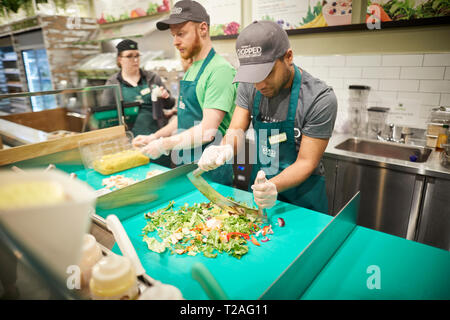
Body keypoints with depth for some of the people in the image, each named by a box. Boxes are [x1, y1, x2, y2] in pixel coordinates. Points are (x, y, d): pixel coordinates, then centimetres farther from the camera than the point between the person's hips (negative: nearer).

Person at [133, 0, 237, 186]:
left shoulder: (220, 70, -18)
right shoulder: (192, 70, 12)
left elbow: (207, 131, -25)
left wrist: (164, 145, -17)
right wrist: (154, 137, 8)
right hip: (185, 164, 8)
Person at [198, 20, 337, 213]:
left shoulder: (321, 99, -24)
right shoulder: (249, 86, -9)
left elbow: (306, 162, -21)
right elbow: (236, 130, -9)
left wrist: (274, 186, -38)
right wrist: (226, 148, -32)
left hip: (302, 197, -4)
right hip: (260, 183, 5)